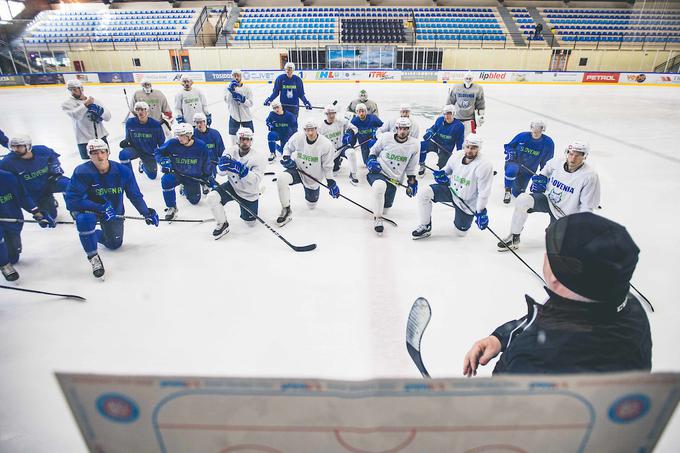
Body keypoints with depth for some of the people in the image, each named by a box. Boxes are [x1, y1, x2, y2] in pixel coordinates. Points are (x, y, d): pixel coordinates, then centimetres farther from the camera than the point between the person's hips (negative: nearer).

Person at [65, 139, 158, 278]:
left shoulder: (123, 171, -19)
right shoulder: (81, 172, -26)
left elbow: (134, 195, -5)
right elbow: (71, 200, -27)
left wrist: (147, 213, -4)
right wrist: (101, 207, -34)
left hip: (114, 210, 3)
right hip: (88, 208, -3)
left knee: (115, 244, 10)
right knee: (86, 219, -38)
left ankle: (95, 234, 45)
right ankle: (93, 257, -16)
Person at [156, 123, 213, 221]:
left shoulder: (201, 146, -16)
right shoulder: (172, 143, -17)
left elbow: (206, 164, -1)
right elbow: (158, 152, -3)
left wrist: (209, 177, 5)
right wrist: (163, 161, -24)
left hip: (194, 176, 1)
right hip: (176, 173, -1)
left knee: (194, 200, 12)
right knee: (166, 180, -34)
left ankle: (186, 189, 51)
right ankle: (171, 208, -15)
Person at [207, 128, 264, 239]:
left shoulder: (257, 158, -20)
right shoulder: (231, 151, -10)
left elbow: (256, 180, -29)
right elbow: (221, 172, -9)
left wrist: (242, 170, -43)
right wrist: (222, 165, -33)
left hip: (249, 194, -2)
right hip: (232, 187, 2)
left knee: (251, 223, 7)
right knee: (212, 197, -24)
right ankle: (222, 224, -1)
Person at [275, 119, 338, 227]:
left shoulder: (326, 144, -20)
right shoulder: (297, 137, -16)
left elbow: (327, 166, -9)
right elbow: (288, 147, 6)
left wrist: (331, 182, -12)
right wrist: (286, 158, -14)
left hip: (313, 178, 0)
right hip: (298, 170, 0)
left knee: (311, 206, 14)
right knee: (281, 178, -33)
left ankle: (311, 190, 50)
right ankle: (286, 210, -17)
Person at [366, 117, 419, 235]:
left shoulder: (414, 144, -2)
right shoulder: (385, 138, -8)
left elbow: (411, 166, 10)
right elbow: (374, 150, 9)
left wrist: (411, 181, 7)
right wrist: (371, 160, -9)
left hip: (394, 179, 3)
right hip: (378, 171, -3)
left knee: (386, 207, 7)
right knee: (380, 186, -38)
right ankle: (377, 218, -21)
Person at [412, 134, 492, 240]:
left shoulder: (485, 166, -26)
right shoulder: (457, 155, -11)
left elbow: (484, 192, -22)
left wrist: (481, 212, -19)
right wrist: (442, 176, -10)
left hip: (467, 203, -3)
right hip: (452, 190, 4)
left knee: (461, 232, 8)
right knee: (424, 193, -21)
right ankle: (425, 227, -5)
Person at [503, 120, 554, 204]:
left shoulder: (548, 143, -10)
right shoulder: (522, 136, -15)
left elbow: (547, 161, 1)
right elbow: (508, 146, 0)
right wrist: (511, 152, -21)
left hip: (528, 170, 3)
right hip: (514, 162, -3)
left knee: (517, 193, 9)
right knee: (512, 170, -42)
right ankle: (508, 191, -15)